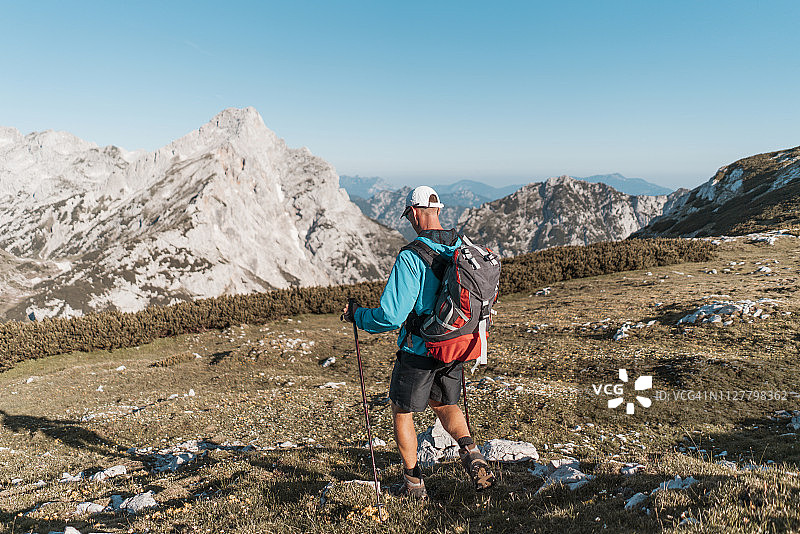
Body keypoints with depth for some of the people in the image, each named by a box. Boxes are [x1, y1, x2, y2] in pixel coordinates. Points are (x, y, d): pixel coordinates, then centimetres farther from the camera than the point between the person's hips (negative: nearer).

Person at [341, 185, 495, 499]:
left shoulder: (411, 257, -22)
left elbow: (391, 317, -23)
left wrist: (358, 316, -5)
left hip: (419, 350, -6)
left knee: (402, 412, 16)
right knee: (444, 404, 29)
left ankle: (413, 484, 26)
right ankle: (471, 453, 9)